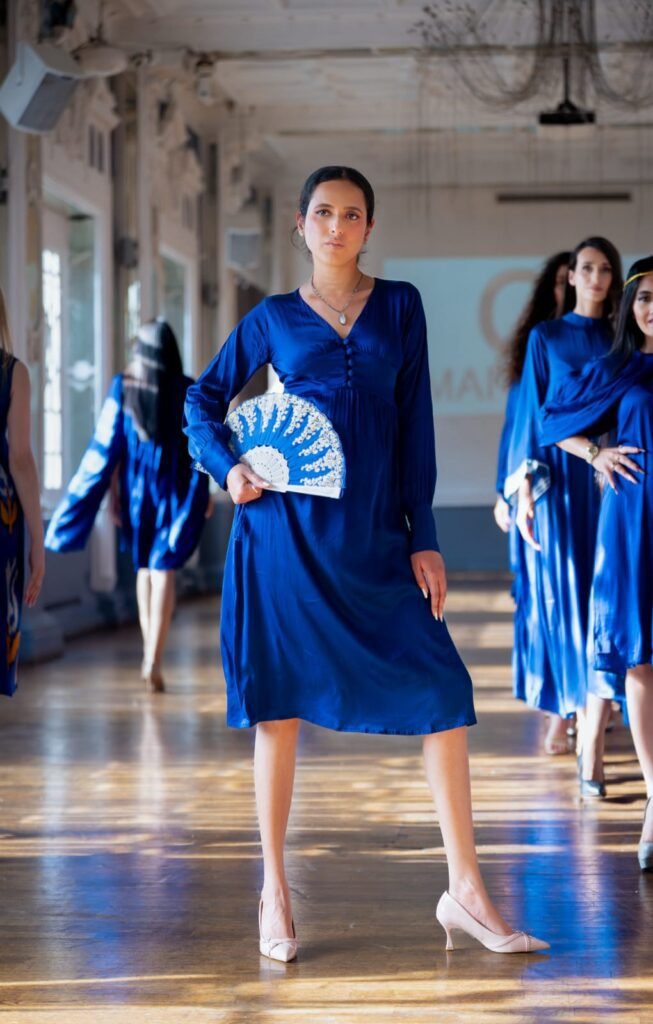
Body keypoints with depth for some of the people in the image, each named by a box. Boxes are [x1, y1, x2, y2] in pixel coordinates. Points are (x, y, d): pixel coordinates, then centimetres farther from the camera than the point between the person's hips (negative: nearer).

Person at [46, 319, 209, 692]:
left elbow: (108, 445, -5)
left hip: (135, 489, 2)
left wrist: (113, 493, 2)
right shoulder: (187, 390, -6)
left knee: (144, 568, 17)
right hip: (174, 490, -2)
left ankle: (151, 654, 22)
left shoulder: (123, 386, -4)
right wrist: (203, 492, 8)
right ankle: (154, 660, -14)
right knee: (163, 570, -3)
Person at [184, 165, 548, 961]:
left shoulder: (399, 306, 10)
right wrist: (227, 468, -3)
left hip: (375, 538, 1)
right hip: (286, 531, -1)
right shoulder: (273, 319, 7)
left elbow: (415, 425, 7)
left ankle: (465, 889, 0)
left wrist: (423, 537, 2)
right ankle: (273, 892, 13)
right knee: (280, 703, 1)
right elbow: (203, 400, 16)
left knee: (443, 693, -7)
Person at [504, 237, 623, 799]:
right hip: (561, 482, -1)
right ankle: (583, 726, 18)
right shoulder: (546, 337, 7)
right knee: (567, 603, -1)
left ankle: (591, 753, -7)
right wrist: (524, 488, -3)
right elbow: (533, 411, 4)